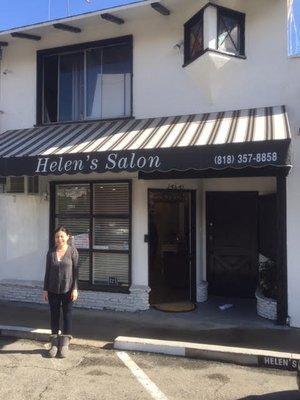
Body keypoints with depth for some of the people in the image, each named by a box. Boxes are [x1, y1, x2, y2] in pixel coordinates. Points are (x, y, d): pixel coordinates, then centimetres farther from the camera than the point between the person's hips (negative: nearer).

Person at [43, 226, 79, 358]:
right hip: (53, 290, 2)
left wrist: (75, 289, -10)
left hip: (67, 289, -2)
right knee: (54, 315, 9)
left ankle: (64, 345, 16)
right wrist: (45, 289, 4)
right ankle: (54, 344, 21)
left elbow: (75, 271, -6)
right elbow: (47, 271, 5)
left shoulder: (72, 251, -6)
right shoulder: (51, 252, 1)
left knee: (67, 315, 5)